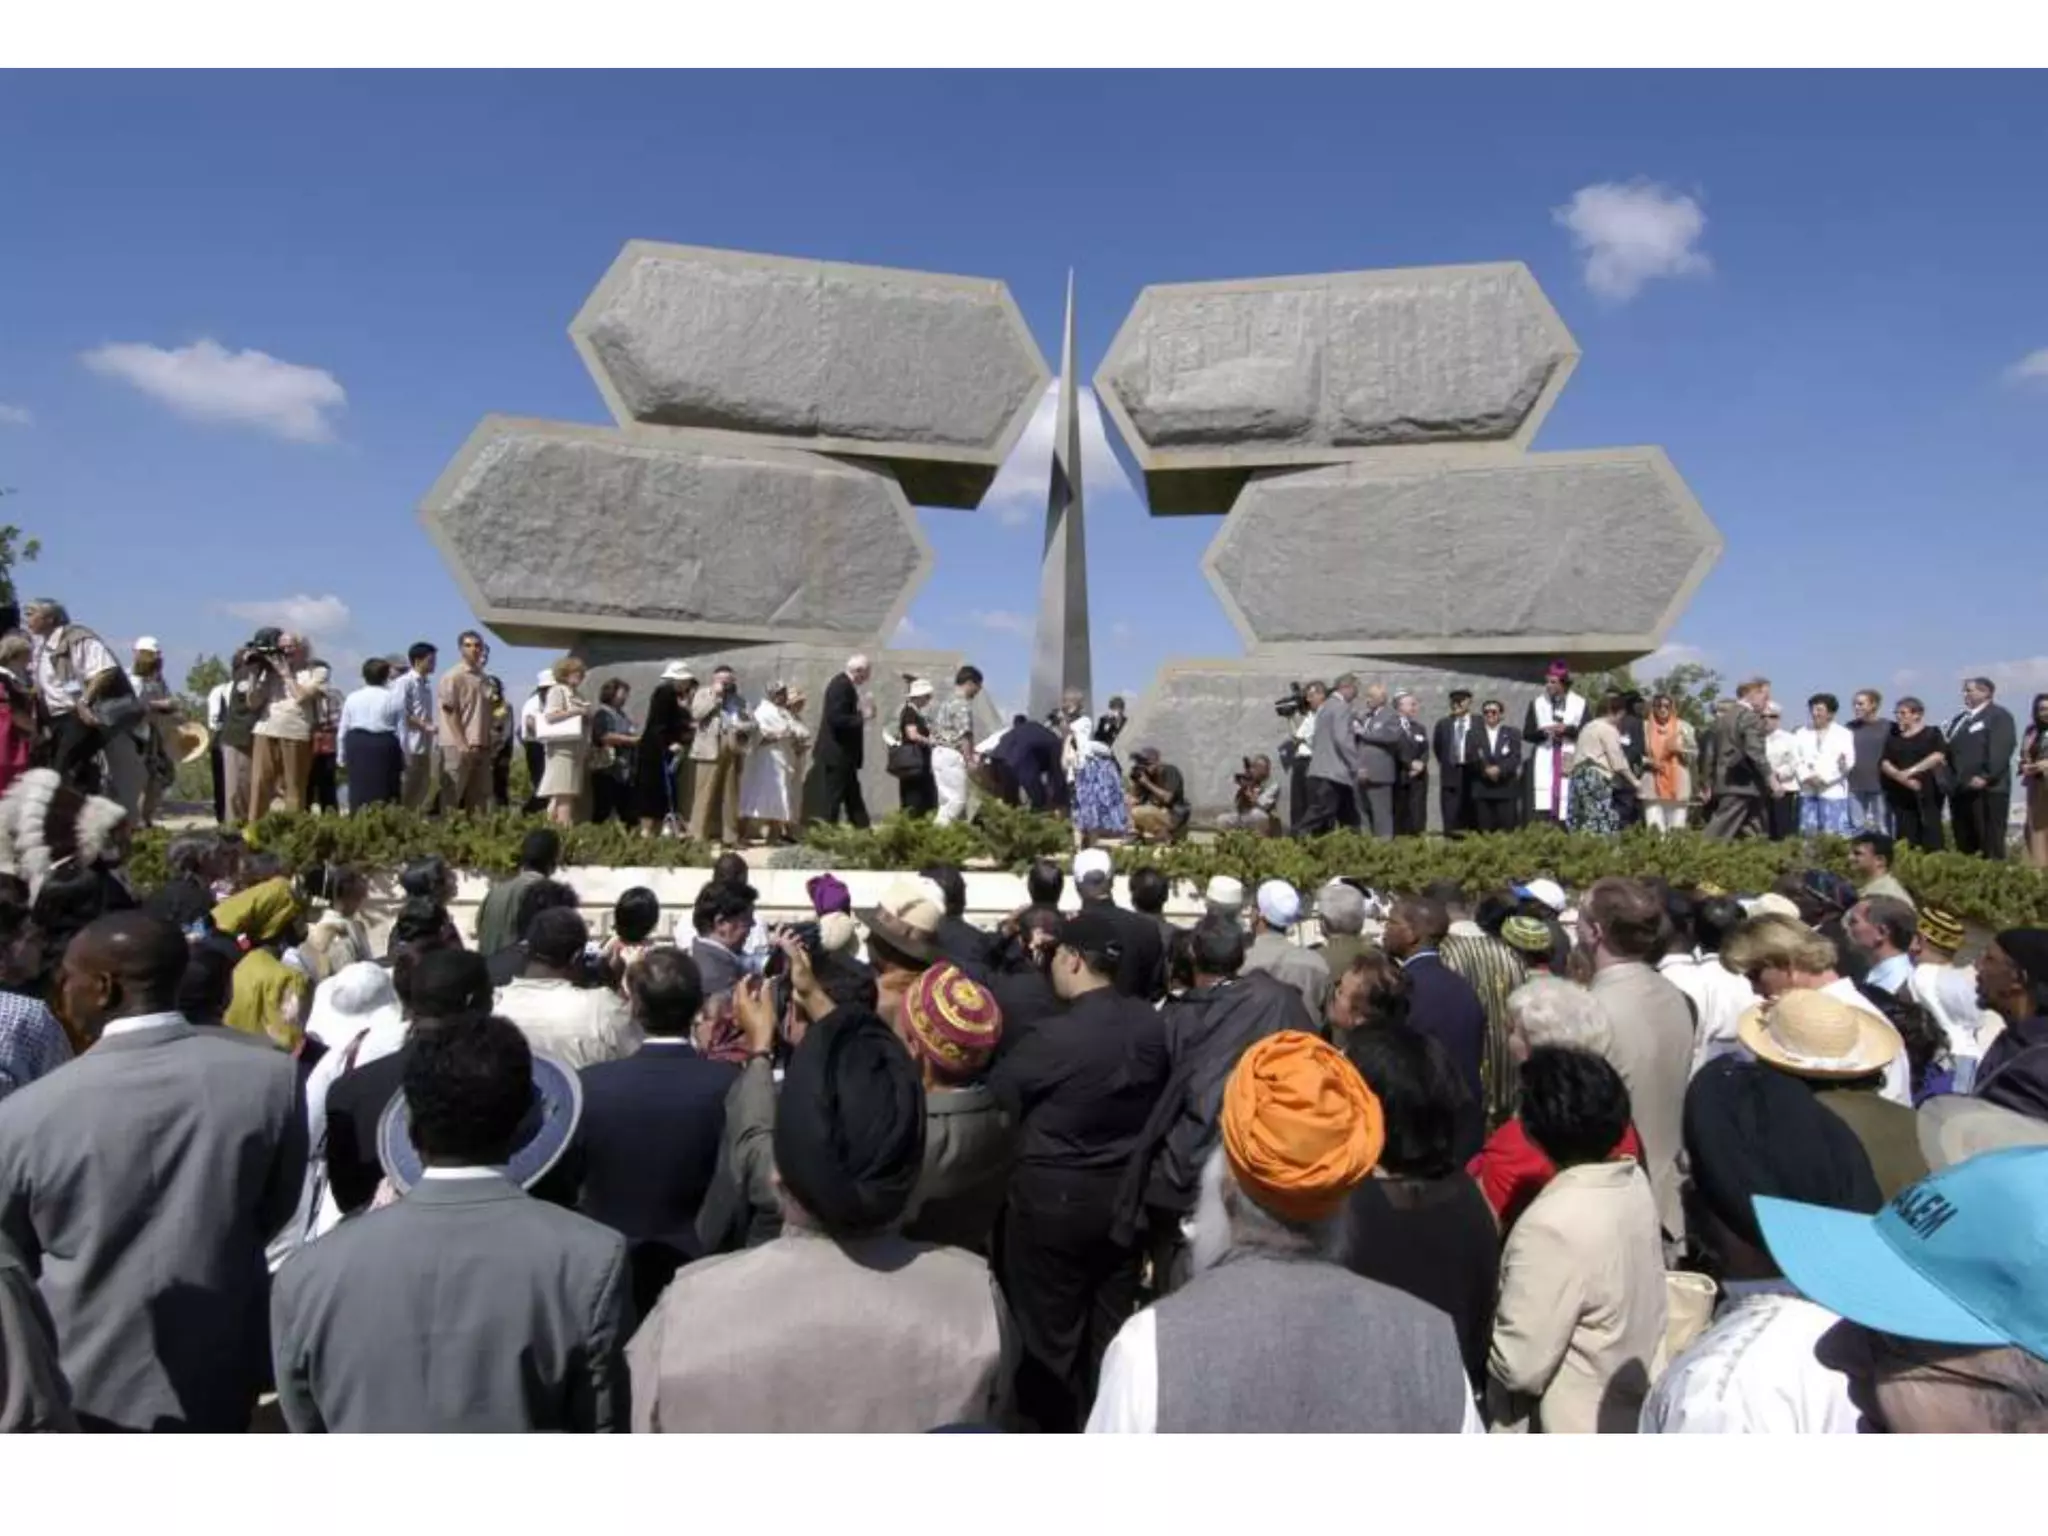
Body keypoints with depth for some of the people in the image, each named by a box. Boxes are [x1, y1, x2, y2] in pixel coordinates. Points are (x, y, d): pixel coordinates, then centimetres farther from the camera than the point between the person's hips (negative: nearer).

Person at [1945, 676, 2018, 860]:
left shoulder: (1999, 715, -1)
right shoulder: (1959, 720, 24)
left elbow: (2001, 750, -13)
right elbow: (1951, 751, 23)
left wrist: (1985, 777, -20)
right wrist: (1951, 781, 7)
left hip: (1987, 789, -7)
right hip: (1960, 789, 7)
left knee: (1990, 843, -5)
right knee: (1964, 845, 8)